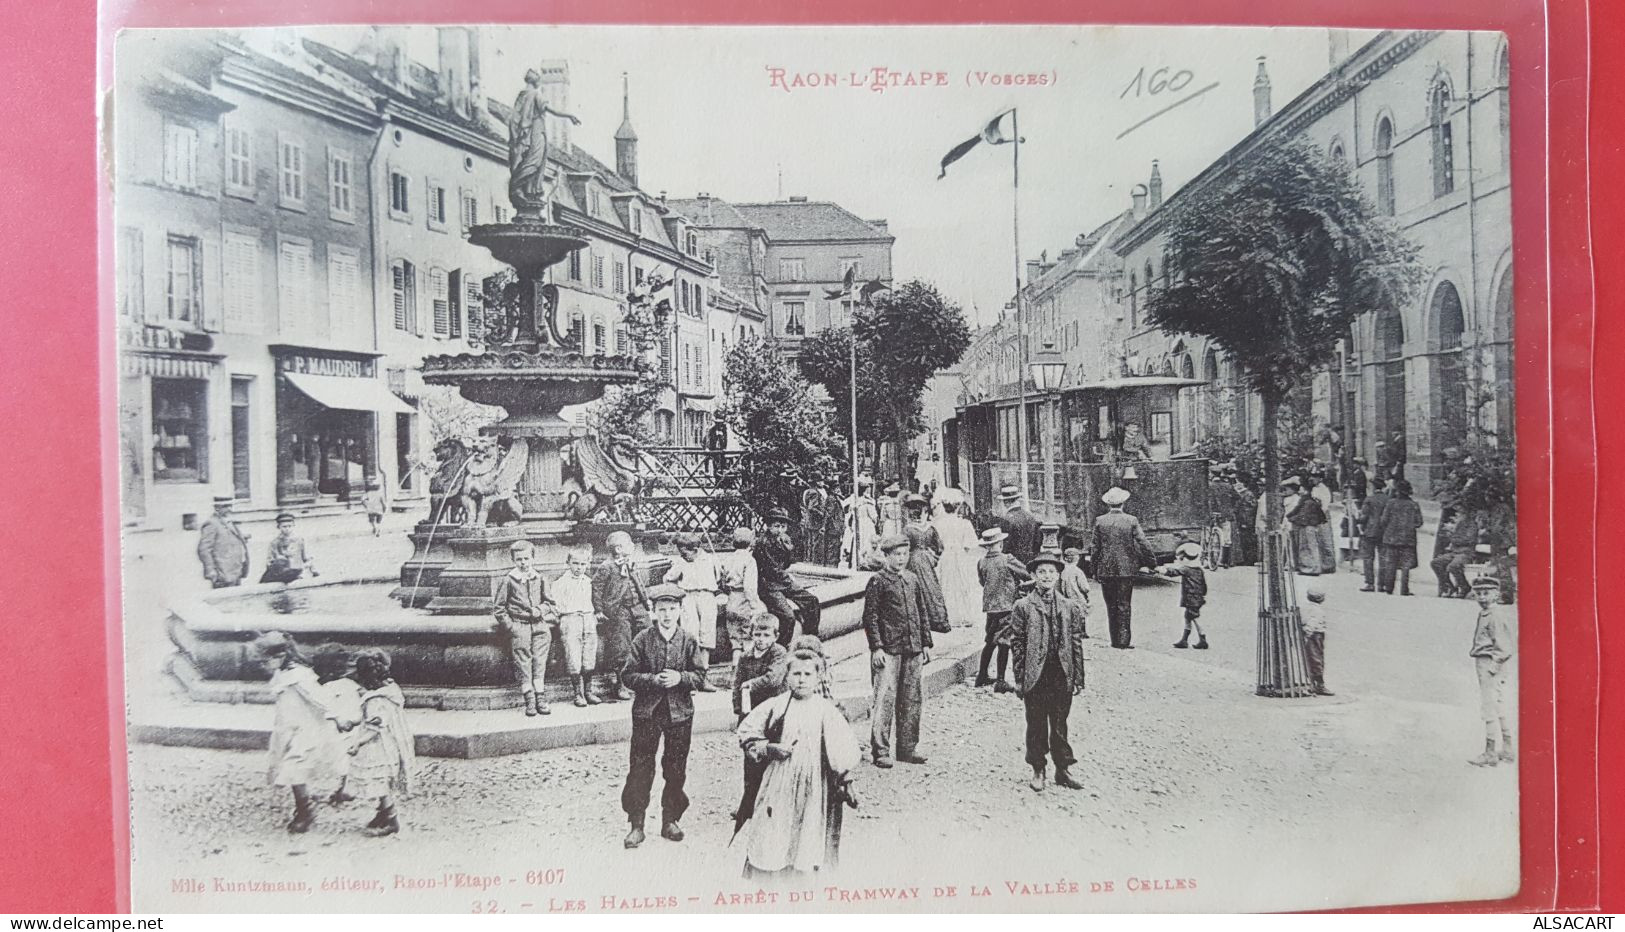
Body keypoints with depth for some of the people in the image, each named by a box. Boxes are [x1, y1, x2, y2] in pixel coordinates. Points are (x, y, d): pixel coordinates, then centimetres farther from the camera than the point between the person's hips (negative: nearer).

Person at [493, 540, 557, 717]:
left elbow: (549, 602, 19)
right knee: (522, 659, -16)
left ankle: (539, 695, -17)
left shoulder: (540, 579, 12)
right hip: (518, 624, -2)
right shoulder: (508, 581, 5)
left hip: (539, 622, 2)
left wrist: (541, 609, -2)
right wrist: (510, 625, -2)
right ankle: (529, 698, -15)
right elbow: (497, 607, 8)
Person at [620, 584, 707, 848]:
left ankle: (670, 821, 23)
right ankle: (636, 824, 9)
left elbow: (700, 675, 1)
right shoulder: (642, 639, -3)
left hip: (680, 712, 1)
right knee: (640, 770, 0)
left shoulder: (689, 641, 0)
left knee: (676, 771, 9)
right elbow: (627, 675, -4)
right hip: (647, 711, -1)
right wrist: (652, 680, -18)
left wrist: (680, 678, -17)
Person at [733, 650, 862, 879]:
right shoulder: (775, 707, 0)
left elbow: (844, 749, 2)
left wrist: (846, 783, 1)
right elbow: (747, 733, 5)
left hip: (813, 789, -1)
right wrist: (770, 748, -9)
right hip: (778, 787, 1)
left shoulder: (828, 712, -2)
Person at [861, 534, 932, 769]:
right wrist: (876, 647, -14)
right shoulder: (878, 581, -4)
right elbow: (870, 617, -7)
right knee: (885, 699, -7)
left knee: (911, 700, 10)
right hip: (888, 650, -6)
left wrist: (926, 643, 14)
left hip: (913, 650, 6)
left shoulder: (913, 579, 14)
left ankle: (908, 748, 19)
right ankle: (880, 751, -1)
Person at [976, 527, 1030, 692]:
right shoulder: (1008, 560, -12)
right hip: (1007, 606, -6)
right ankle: (1001, 681, -2)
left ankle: (982, 675, 25)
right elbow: (1029, 575, -5)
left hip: (989, 606, 6)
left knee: (990, 641, 18)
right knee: (1004, 643, -2)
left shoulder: (982, 562, 2)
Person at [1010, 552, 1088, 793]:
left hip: (1062, 676, 2)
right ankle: (1038, 771, 18)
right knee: (1036, 725, 6)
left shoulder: (1070, 607, 5)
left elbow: (1077, 644, 7)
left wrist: (1078, 678, 5)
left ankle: (1063, 769, 21)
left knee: (1060, 725, 10)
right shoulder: (1023, 607, -3)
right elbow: (1017, 644, -2)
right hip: (1035, 676, -2)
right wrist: (1019, 678, -5)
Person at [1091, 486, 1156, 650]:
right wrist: (1152, 562, 5)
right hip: (1126, 569, -1)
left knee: (1111, 606, 10)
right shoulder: (1132, 521, -5)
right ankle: (1124, 640, 2)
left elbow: (1095, 548, 1)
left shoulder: (1100, 521, -3)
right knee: (1124, 605, 5)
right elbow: (1143, 544, -6)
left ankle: (1115, 640, 14)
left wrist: (1095, 570, 8)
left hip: (1106, 570, 1)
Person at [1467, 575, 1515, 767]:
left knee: (1489, 708, -7)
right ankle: (1507, 751, 24)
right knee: (1501, 708, 15)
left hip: (1490, 663, -10)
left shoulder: (1495, 616, -17)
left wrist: (1494, 664, -17)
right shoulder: (1484, 614, 12)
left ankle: (1490, 753, -4)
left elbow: (1504, 646, -19)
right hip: (1484, 664, 10)